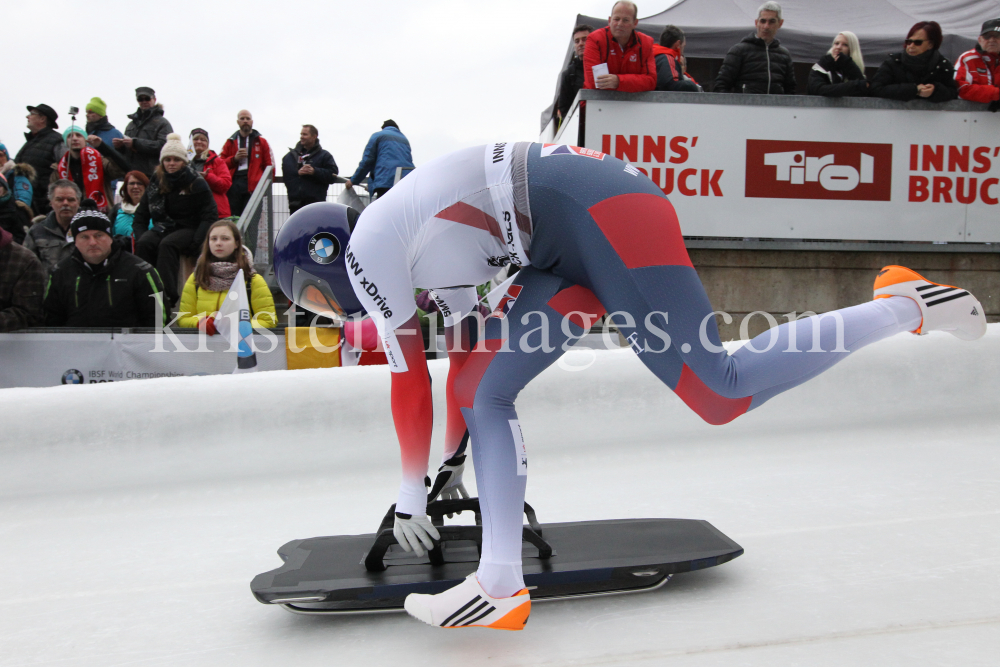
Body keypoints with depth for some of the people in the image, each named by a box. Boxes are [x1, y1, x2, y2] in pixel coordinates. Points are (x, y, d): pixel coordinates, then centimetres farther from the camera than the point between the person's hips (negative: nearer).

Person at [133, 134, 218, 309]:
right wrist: (140, 236, -8)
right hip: (163, 227, 4)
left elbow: (210, 216, -9)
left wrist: (196, 241, -21)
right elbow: (141, 215, 10)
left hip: (189, 228, -4)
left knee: (167, 244, -34)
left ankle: (167, 296, -39)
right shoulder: (156, 183, 9)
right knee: (144, 244, -27)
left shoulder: (196, 183, -4)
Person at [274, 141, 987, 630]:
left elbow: (411, 385, 1)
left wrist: (412, 498, 14)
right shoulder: (410, 245, 26)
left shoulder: (364, 248, 0)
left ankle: (901, 308, 4)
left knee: (720, 394, -11)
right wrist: (455, 460, 39)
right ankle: (502, 584, 1)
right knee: (488, 393, 4)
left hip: (599, 209, -10)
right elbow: (465, 347, 31)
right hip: (569, 251, 10)